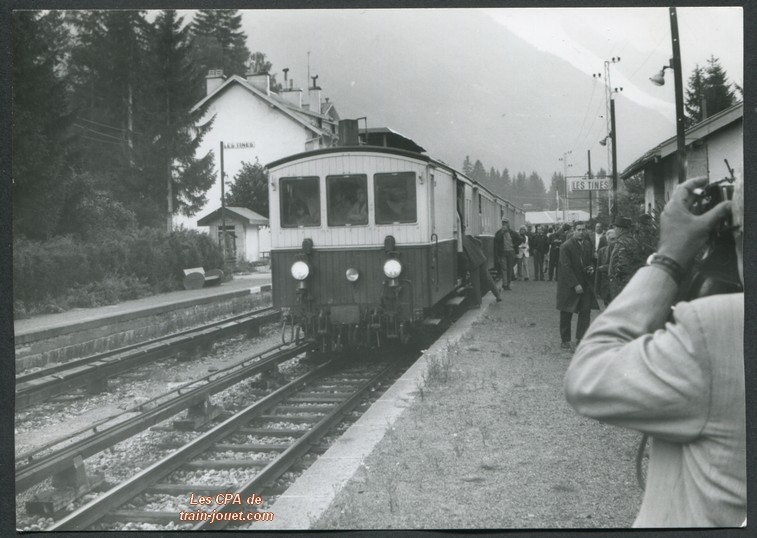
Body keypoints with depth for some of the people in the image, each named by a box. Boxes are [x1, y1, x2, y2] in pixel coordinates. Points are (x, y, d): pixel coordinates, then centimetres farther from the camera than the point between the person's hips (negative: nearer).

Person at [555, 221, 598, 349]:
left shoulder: (588, 244, 8)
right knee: (566, 314, 4)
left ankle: (581, 339, 6)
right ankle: (565, 340, 15)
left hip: (585, 284, 5)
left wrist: (591, 268, -2)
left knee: (585, 311, -2)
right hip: (569, 285, -5)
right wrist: (575, 284, -19)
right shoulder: (566, 246, -12)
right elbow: (566, 267, -16)